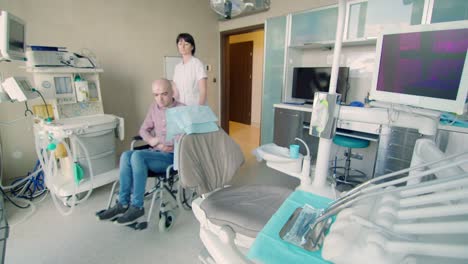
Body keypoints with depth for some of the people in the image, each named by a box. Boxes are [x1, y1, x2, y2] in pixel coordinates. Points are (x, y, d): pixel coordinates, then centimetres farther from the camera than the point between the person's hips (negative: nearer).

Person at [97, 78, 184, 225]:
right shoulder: (154, 107, 12)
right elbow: (144, 129, 15)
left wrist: (171, 146, -24)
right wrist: (151, 140, -5)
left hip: (173, 156, -6)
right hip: (156, 152, 6)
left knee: (137, 156, -29)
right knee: (126, 155, -20)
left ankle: (137, 206, -17)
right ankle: (123, 204, -12)